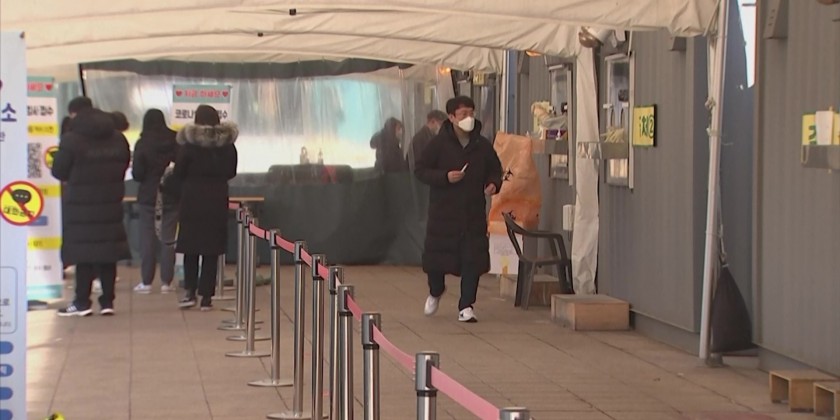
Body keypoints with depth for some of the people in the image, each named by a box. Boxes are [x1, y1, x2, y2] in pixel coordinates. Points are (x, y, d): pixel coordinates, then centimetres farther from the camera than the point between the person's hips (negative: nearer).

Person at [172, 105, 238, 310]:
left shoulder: (190, 144, -10)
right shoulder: (227, 145, 0)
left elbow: (178, 173, -5)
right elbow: (231, 172, 11)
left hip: (192, 201, -2)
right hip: (217, 202, 2)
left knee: (190, 247, 8)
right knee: (212, 249, 5)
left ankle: (190, 292, -1)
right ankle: (206, 296, 3)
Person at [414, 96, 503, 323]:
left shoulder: (483, 146, 5)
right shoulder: (438, 144, -3)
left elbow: (495, 170, 18)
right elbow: (420, 170, -3)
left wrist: (493, 184, -5)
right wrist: (445, 177, -17)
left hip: (474, 213, 2)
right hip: (443, 212, -2)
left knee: (473, 260, -6)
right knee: (437, 256, 6)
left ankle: (466, 306, 2)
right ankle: (436, 291, 36)